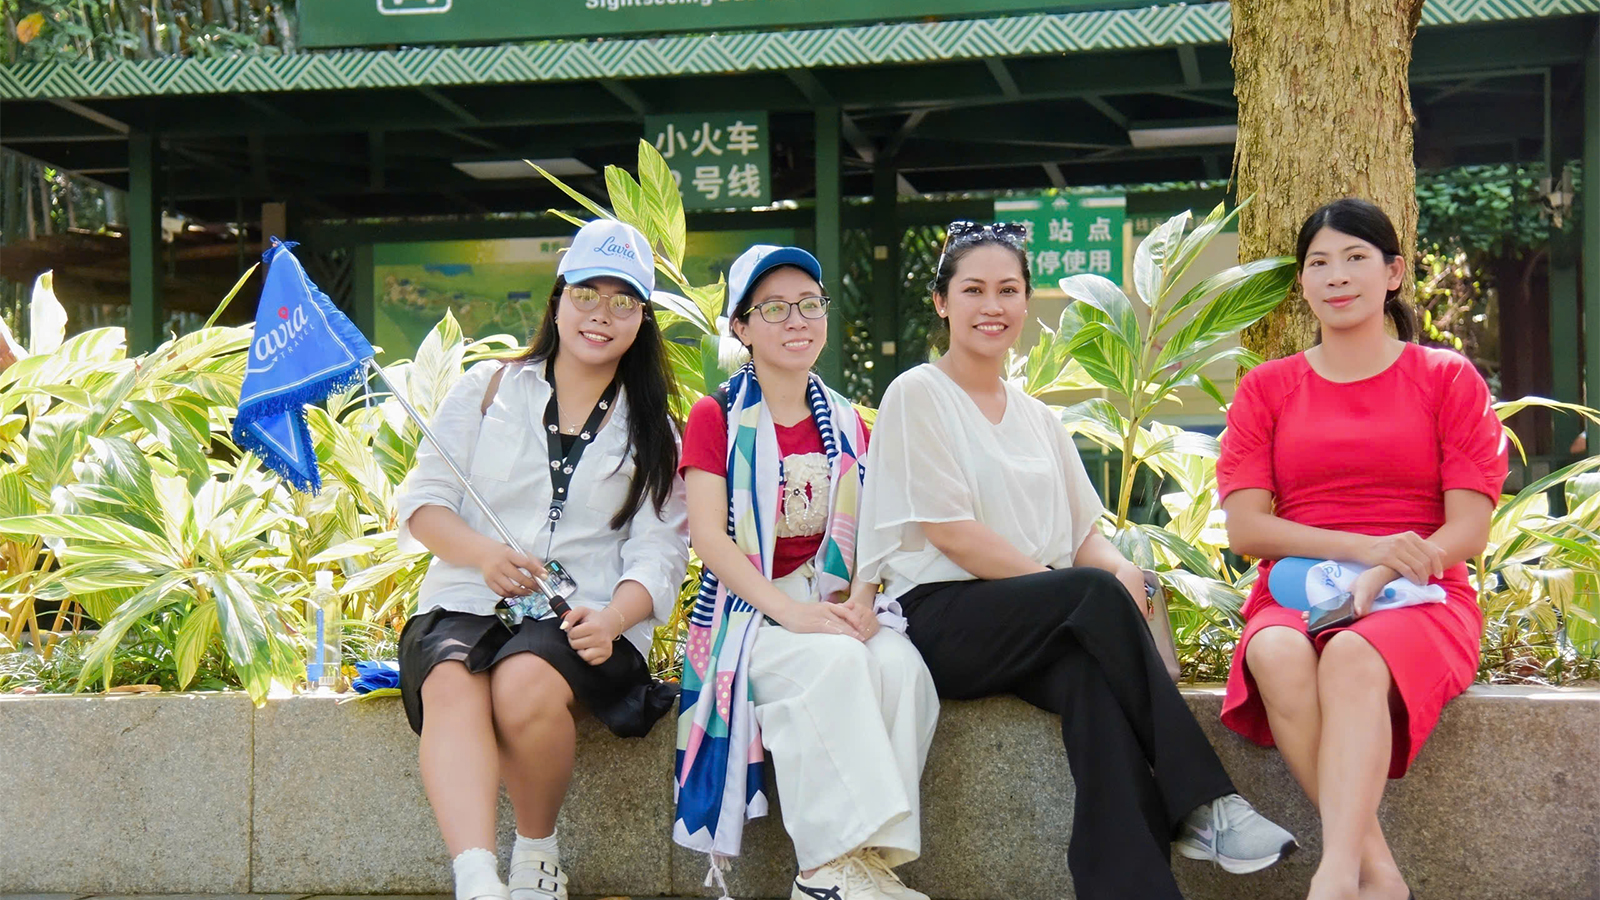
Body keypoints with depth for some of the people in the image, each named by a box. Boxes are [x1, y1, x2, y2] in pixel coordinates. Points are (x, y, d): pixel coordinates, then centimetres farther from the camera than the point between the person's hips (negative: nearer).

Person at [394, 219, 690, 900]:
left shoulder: (653, 432, 16)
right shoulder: (488, 388, 15)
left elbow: (659, 554, 6)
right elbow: (423, 500, 10)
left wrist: (611, 617, -16)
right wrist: (484, 553, -11)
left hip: (583, 618, -1)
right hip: (466, 602, 1)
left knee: (526, 683, -35)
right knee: (450, 685, -34)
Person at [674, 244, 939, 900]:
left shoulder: (846, 425, 18)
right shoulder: (717, 418, 4)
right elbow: (709, 537, -8)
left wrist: (860, 600, -11)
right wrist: (788, 610, -21)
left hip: (836, 606, 4)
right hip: (750, 610, -4)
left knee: (899, 663, -30)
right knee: (833, 661, -35)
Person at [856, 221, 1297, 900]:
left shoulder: (1038, 418, 22)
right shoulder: (918, 396, 2)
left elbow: (1086, 533, 16)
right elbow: (950, 533, -9)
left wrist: (1122, 569, -10)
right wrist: (1075, 586, -15)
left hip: (1036, 632, 5)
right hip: (939, 618, -5)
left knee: (1092, 678, -33)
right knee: (1096, 594, -32)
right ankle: (1201, 807, -29)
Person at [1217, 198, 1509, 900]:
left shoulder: (1447, 379, 10)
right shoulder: (1267, 388, 15)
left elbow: (1469, 531, 1)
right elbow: (1244, 528, 3)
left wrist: (1380, 579, -19)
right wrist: (1364, 547, -13)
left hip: (1420, 604, -2)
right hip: (1294, 597, 2)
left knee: (1353, 658, -37)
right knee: (1278, 654, -35)